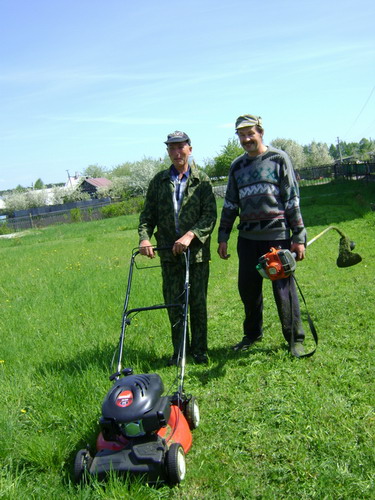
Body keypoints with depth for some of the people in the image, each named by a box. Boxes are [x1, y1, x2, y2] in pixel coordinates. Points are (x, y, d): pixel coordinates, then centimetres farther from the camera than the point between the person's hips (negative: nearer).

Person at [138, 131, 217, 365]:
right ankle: (178, 350, 20)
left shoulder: (202, 180, 1)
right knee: (173, 302, 6)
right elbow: (148, 213, 9)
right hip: (169, 252, 2)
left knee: (198, 302, 5)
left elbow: (210, 215, -7)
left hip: (197, 250, -2)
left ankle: (199, 349, 20)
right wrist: (144, 237, -9)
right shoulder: (159, 180, 10)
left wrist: (190, 235, -22)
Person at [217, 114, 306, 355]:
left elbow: (292, 200, -2)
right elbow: (230, 204, 18)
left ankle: (295, 338, 15)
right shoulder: (237, 166, 14)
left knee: (284, 288, -1)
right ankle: (252, 333, 30)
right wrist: (223, 237, 14)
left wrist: (299, 236, -6)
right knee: (247, 288, 10)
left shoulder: (279, 159, 1)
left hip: (277, 236, -4)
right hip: (248, 238, 5)